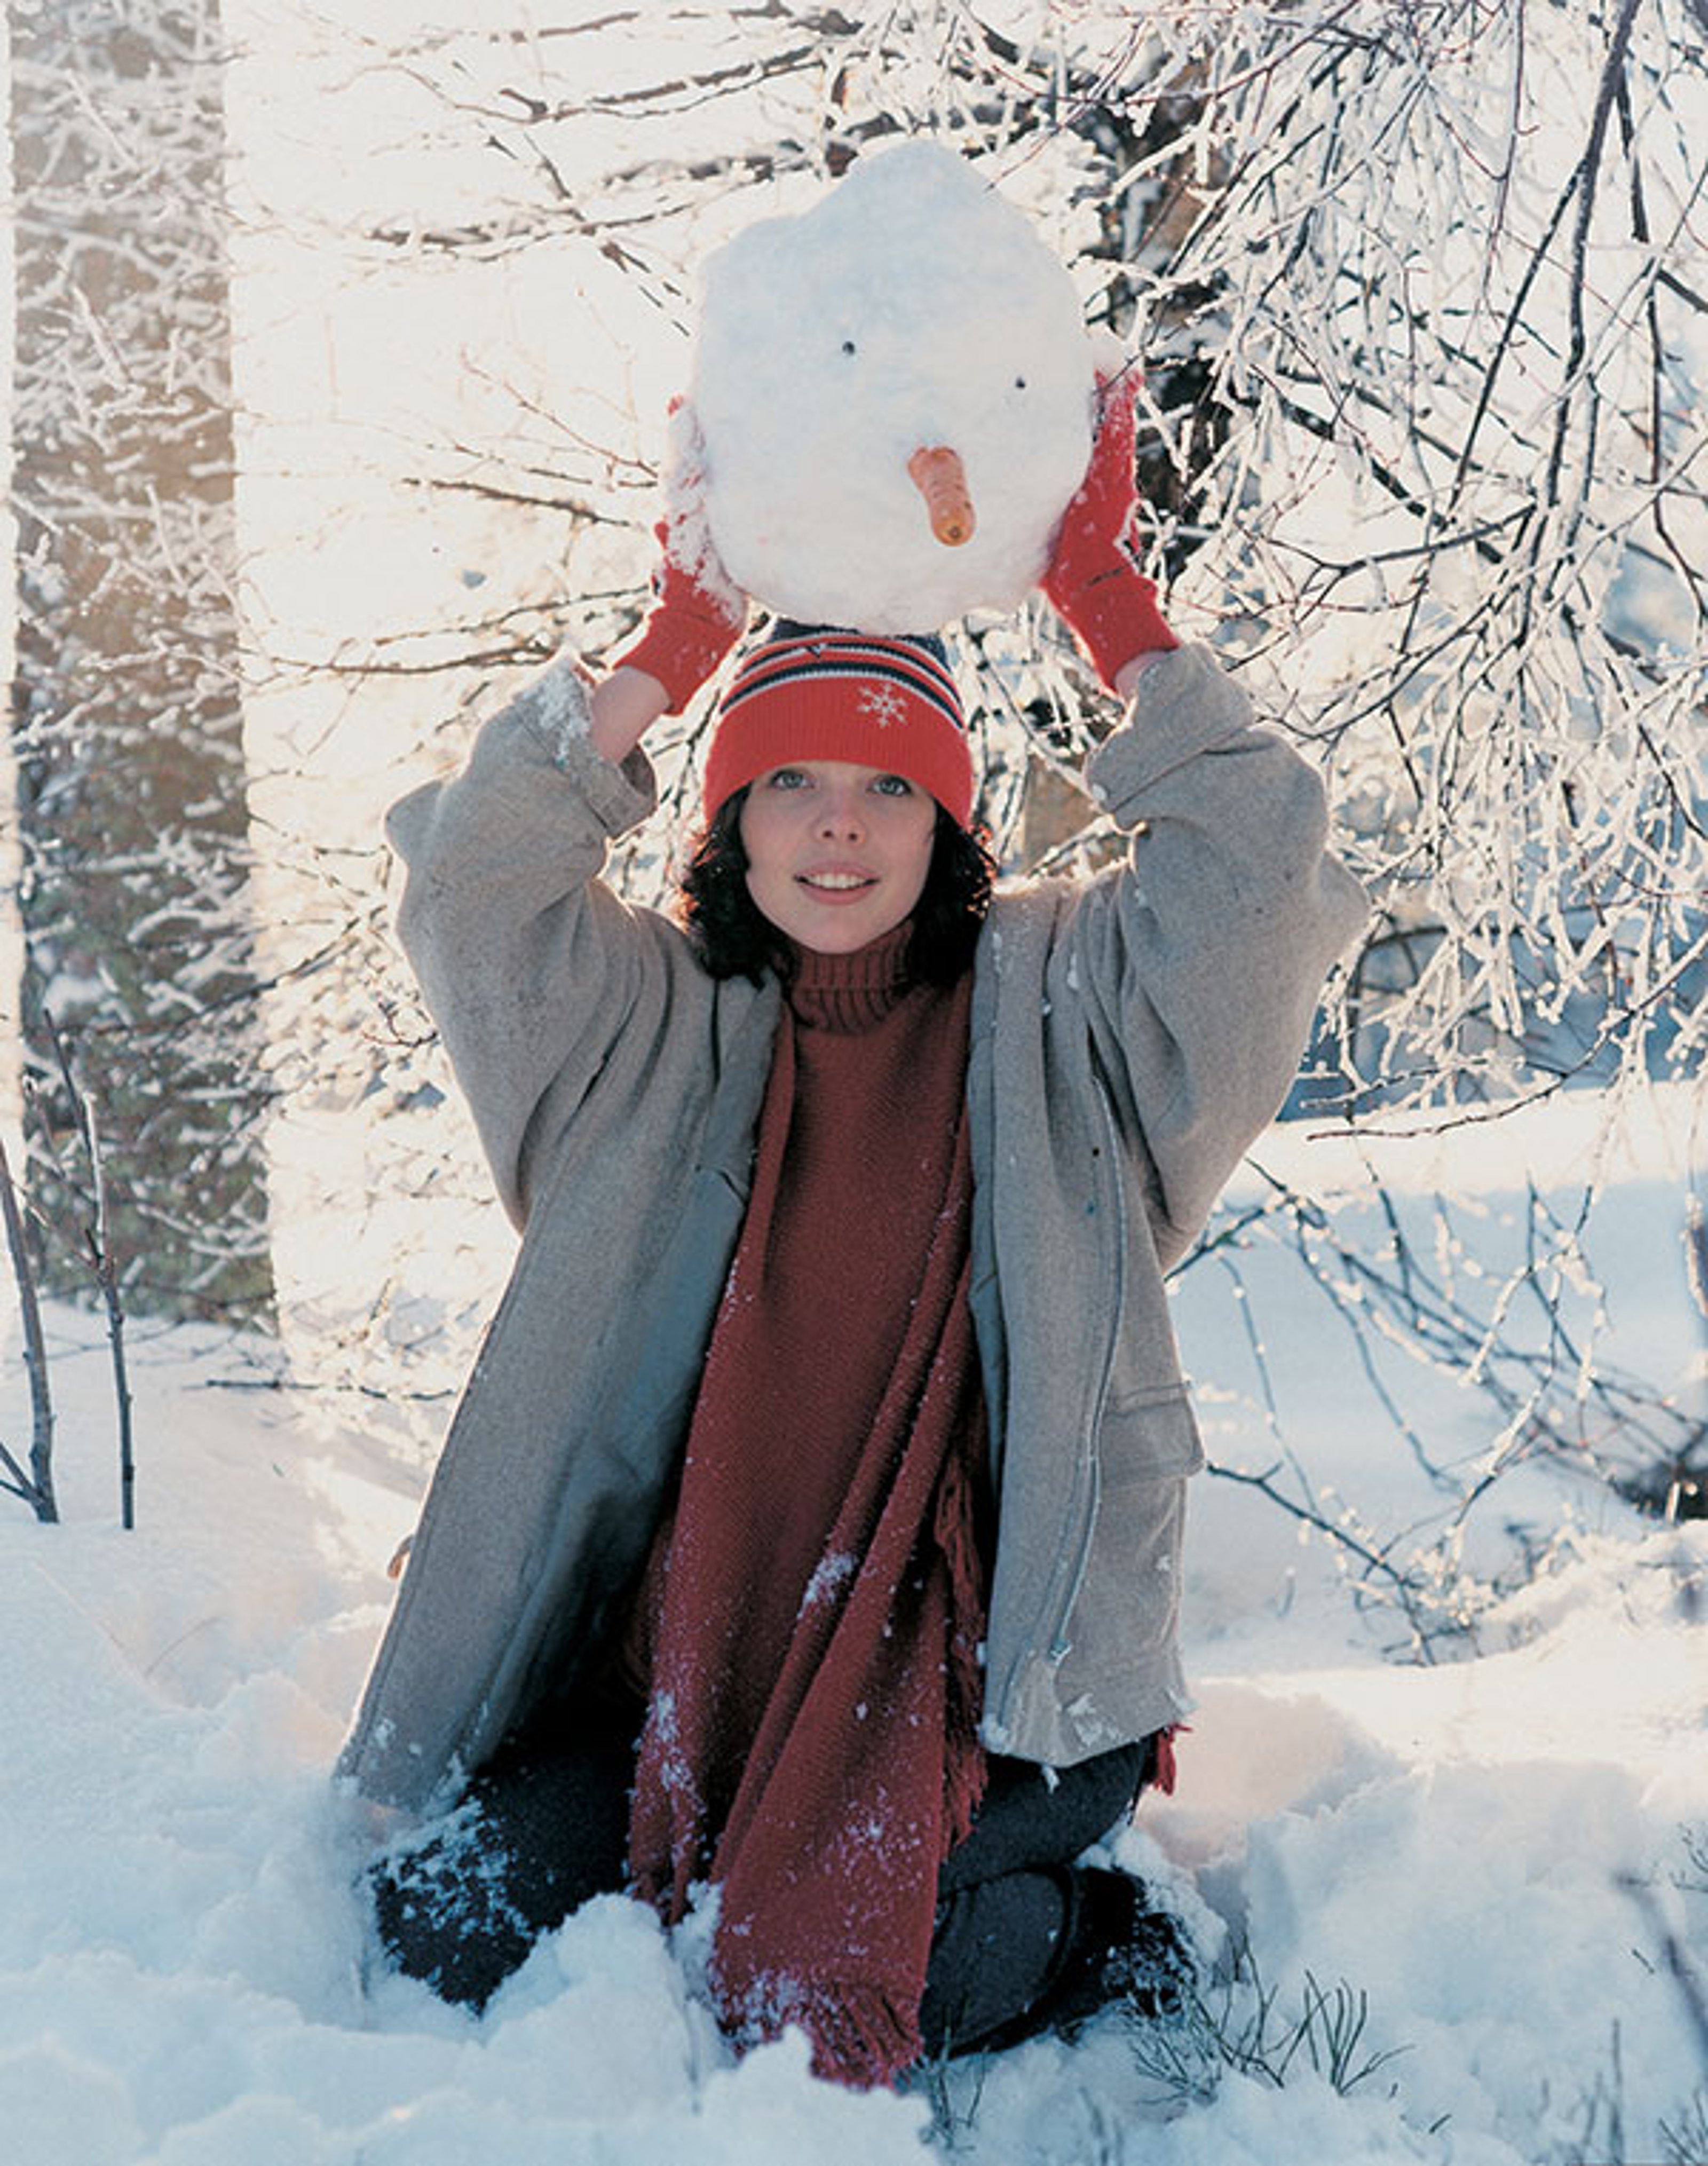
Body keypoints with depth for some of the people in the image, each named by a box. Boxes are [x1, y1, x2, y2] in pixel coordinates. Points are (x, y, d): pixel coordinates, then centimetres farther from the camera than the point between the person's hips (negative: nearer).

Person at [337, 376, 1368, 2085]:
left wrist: (1101, 591, -6)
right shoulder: (667, 1032, 8)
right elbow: (477, 874, -5)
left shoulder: (1048, 1005, 5)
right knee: (450, 1919, -15)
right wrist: (689, 633, -6)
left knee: (830, 1971, -24)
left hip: (989, 1662, -2)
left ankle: (1090, 1941, 7)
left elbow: (1253, 861, -6)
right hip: (694, 1645, 3)